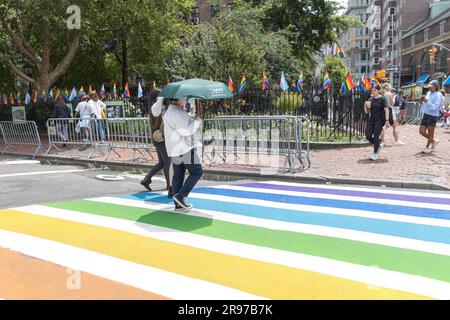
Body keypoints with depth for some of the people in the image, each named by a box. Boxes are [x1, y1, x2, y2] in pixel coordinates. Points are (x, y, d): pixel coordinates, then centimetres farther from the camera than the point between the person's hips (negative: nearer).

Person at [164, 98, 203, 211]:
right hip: (185, 148, -10)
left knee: (178, 176, 10)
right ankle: (181, 195, -3)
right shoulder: (176, 113, -18)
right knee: (197, 172, 1)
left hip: (175, 150, 10)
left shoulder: (169, 111, 17)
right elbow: (185, 131, -22)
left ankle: (178, 204, 14)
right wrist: (197, 121, -10)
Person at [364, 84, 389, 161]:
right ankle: (378, 145, 27)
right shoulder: (370, 99, 10)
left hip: (379, 120, -6)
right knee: (368, 136, -1)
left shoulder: (382, 99, -6)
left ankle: (375, 154, 6)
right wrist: (366, 105, -8)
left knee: (376, 136, -7)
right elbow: (366, 111, 12)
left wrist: (387, 120, -21)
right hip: (371, 120, 6)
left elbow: (386, 109, -12)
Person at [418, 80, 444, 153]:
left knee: (430, 133, 4)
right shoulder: (428, 93, 11)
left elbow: (435, 107, -20)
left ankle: (427, 148, 18)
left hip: (433, 116, -8)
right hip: (426, 114, 8)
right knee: (422, 131, 9)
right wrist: (421, 101, 1)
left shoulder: (438, 95, -12)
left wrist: (427, 101, -28)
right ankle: (434, 141, 30)